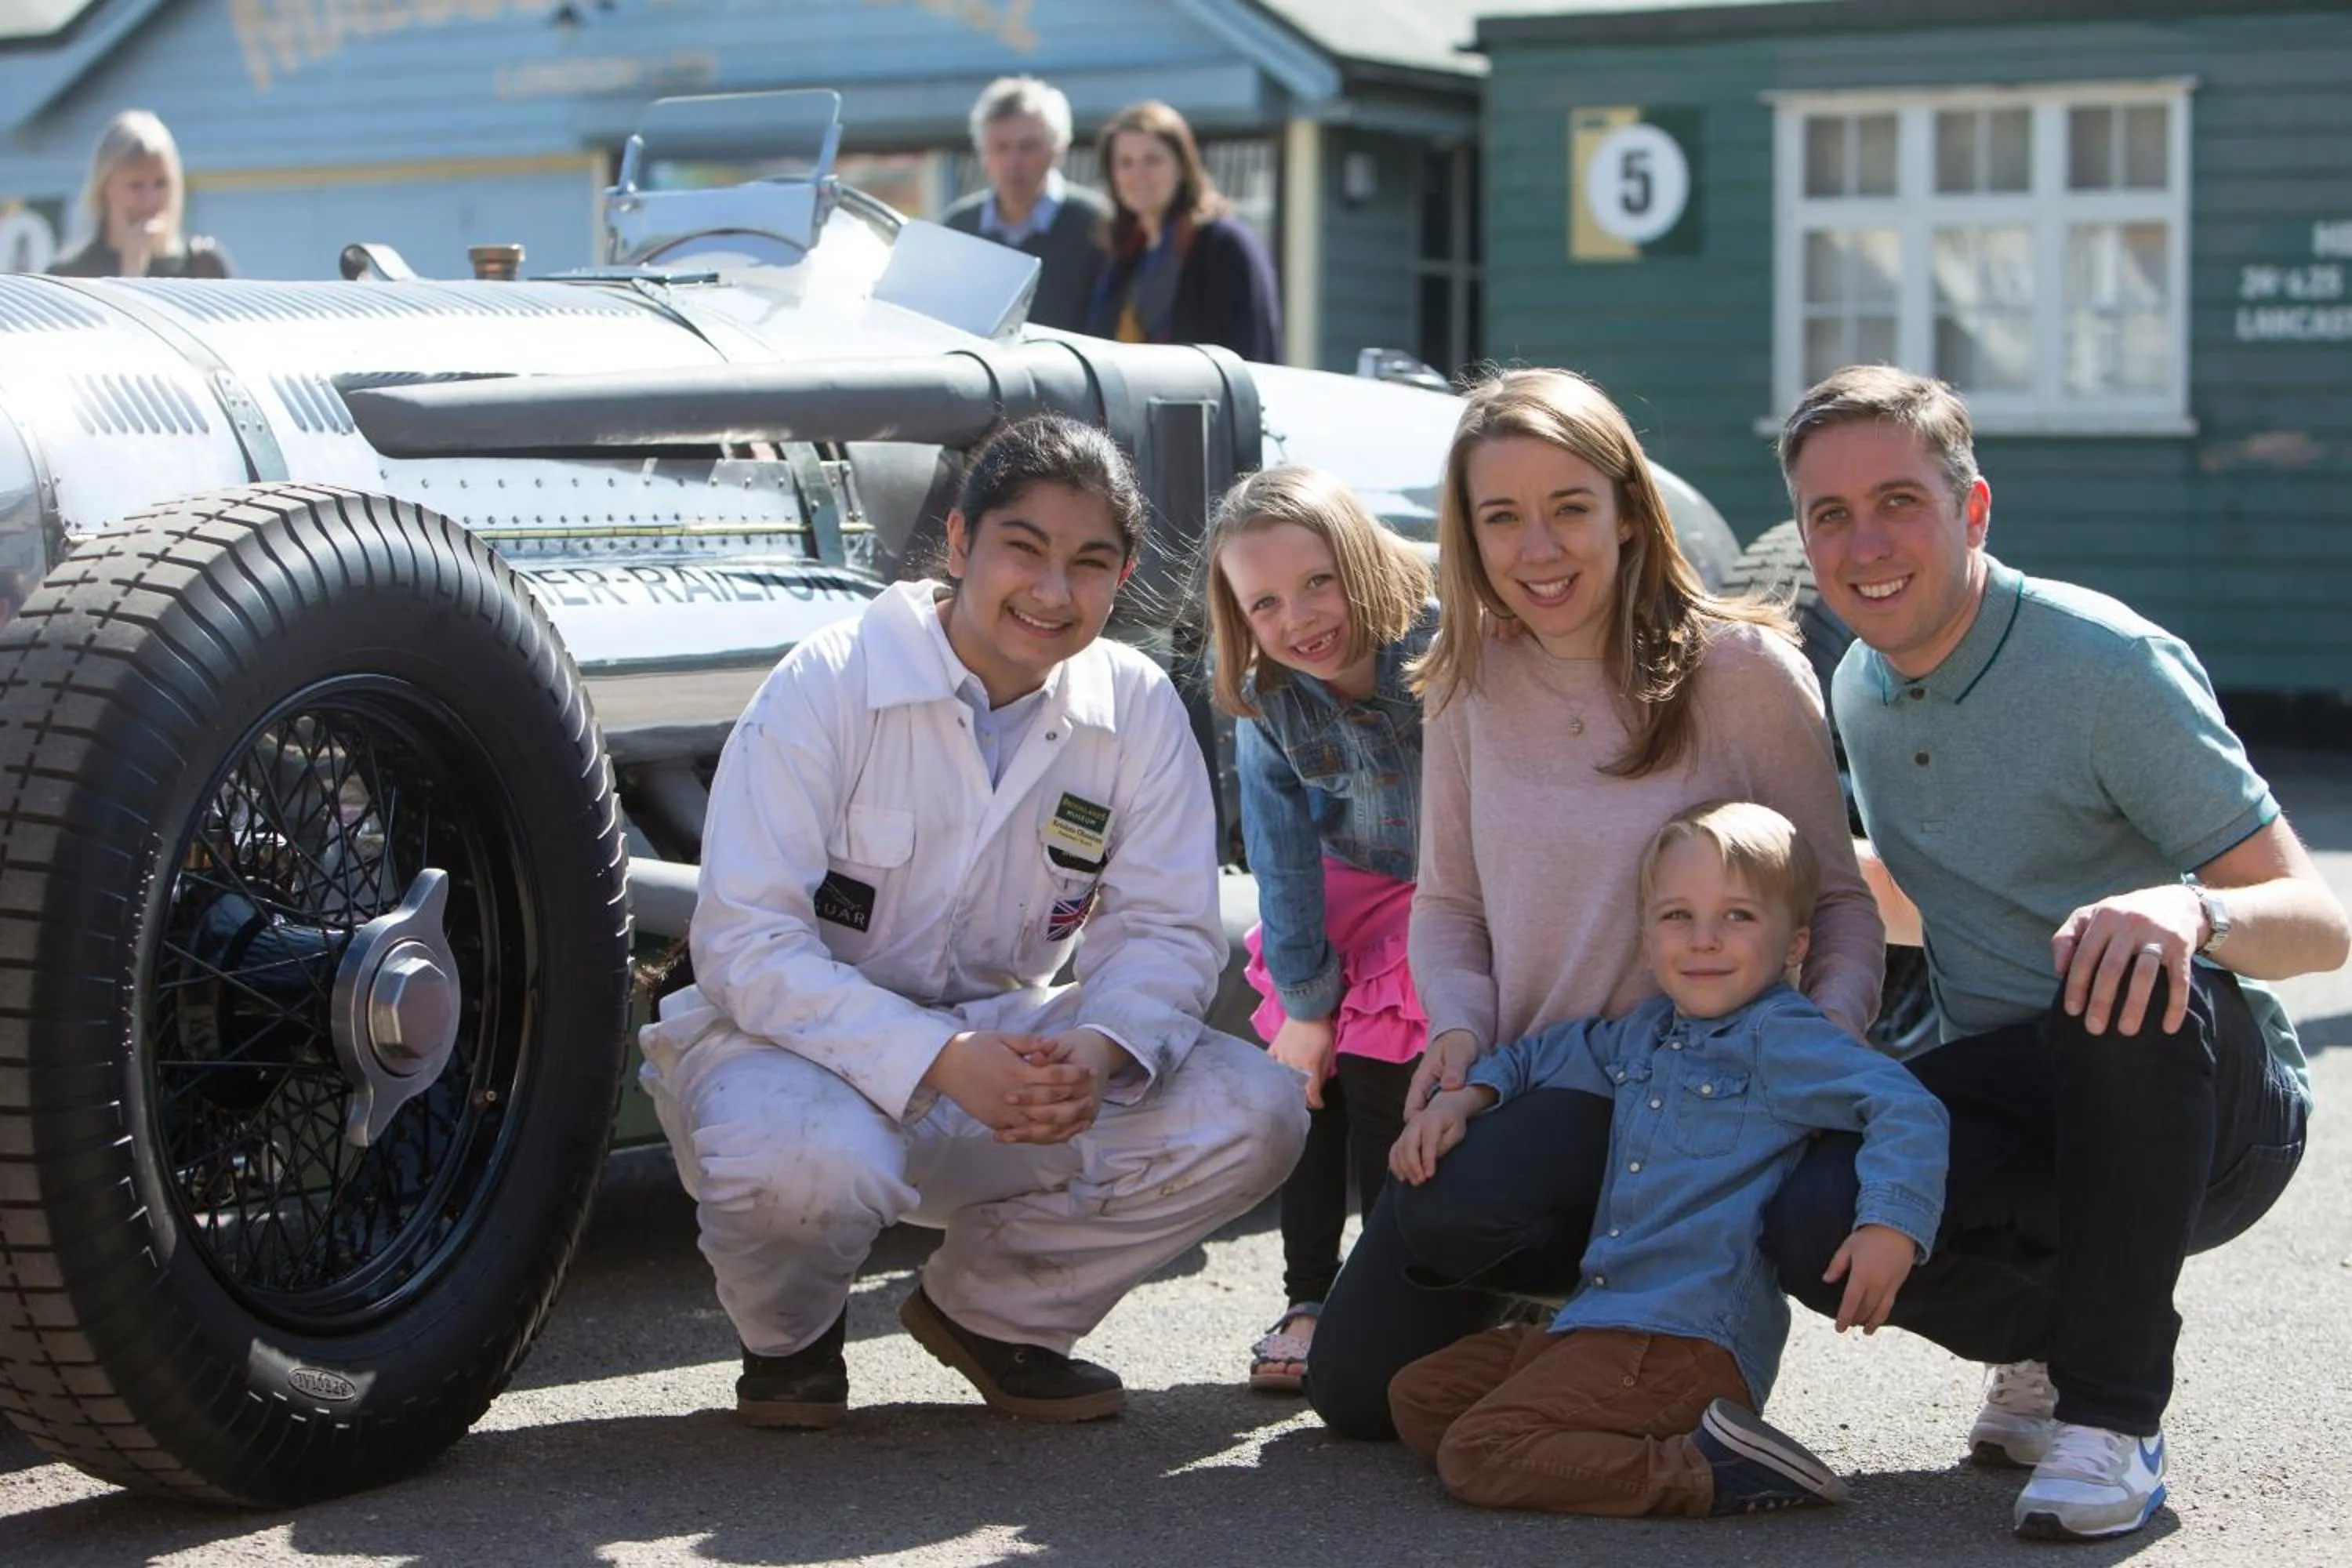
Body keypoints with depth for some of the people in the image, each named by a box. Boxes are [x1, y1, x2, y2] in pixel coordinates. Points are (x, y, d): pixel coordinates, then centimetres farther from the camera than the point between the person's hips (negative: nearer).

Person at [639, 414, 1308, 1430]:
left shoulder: (1138, 710, -3)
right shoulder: (825, 688, -16)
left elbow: (1166, 930, -4)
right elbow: (747, 943, -22)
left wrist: (1100, 1054, -28)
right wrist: (941, 1064, -34)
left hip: (1002, 1048, 5)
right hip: (798, 1041, -4)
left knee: (1251, 1109, -16)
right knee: (807, 1159, -40)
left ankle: (990, 1308, 8)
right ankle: (790, 1336, 1)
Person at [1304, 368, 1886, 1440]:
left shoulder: (1741, 669, -9)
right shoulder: (1470, 687, 3)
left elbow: (1839, 898, -4)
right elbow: (1446, 902, 11)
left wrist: (1831, 1033, -23)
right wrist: (1458, 1028, -9)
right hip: (1521, 1082, 5)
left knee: (1452, 1214, -32)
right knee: (1356, 1386, -4)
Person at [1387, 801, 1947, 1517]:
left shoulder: (1781, 1038, -9)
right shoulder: (1641, 1033, 15)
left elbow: (1907, 1107, -19)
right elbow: (1545, 1054, 34)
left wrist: (1893, 1226, -32)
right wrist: (1464, 1096, 18)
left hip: (1690, 1343, -10)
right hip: (1598, 1321, 10)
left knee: (1476, 1456, -21)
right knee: (1415, 1398, 13)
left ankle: (1702, 1470, -18)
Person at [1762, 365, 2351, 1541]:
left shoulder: (2111, 668, -15)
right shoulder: (1860, 690, 6)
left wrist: (2192, 910, -40)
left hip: (2208, 1105, -5)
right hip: (2013, 1110, 5)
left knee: (2140, 979, -40)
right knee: (1813, 1221, -27)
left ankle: (2114, 1412, -23)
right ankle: (2045, 1346, 7)